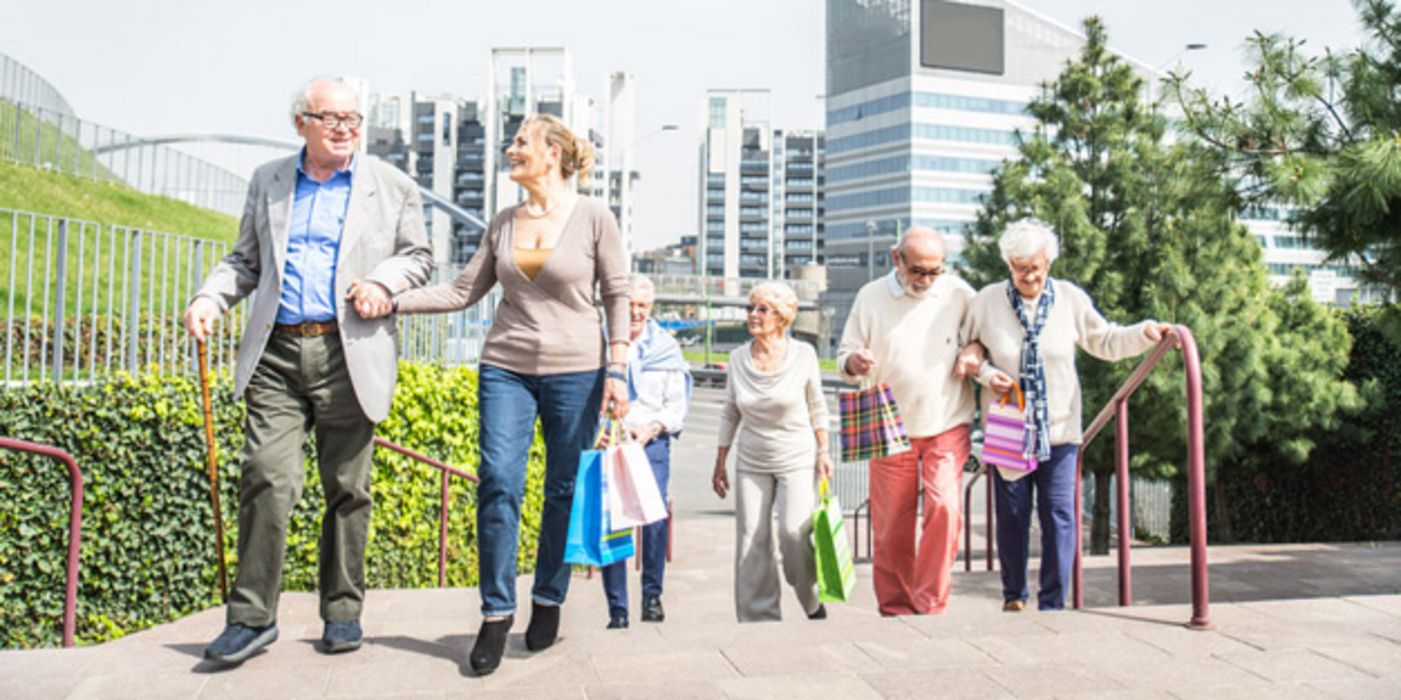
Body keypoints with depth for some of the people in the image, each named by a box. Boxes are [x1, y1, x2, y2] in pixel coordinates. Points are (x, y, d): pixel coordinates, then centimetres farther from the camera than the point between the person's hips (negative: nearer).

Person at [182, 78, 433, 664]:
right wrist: (210, 299, 1)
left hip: (348, 353, -1)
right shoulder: (267, 181, 16)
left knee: (346, 488, 4)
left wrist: (384, 280, -9)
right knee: (267, 479, -7)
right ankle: (252, 616, 4)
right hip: (276, 354, 2)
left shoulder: (392, 186, 9)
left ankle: (342, 611, 17)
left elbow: (418, 256, 12)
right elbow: (246, 259, 19)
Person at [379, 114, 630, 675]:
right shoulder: (504, 223, 9)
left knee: (564, 491, 4)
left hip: (575, 372, -3)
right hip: (506, 368, 3)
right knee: (498, 483, -4)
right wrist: (391, 300, -1)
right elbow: (464, 291, 8)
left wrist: (617, 370, -7)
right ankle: (497, 612, 7)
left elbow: (617, 295, -1)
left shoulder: (593, 216, -2)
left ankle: (548, 601, 22)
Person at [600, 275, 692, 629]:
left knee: (655, 518, -11)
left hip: (653, 443, 1)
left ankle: (652, 595, 11)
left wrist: (651, 428, -9)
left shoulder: (666, 348, 12)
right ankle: (617, 609, 4)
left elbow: (677, 404, 9)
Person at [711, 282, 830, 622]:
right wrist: (720, 463, 11)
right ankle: (759, 618, 12)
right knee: (751, 540, 0)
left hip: (797, 459, -3)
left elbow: (817, 407, 5)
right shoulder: (738, 358, 1)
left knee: (794, 533, -17)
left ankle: (813, 602, 10)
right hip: (751, 463, 3)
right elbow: (730, 413, 9)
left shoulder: (803, 355, -5)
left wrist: (823, 451, 1)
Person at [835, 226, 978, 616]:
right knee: (891, 525, 3)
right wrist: (854, 362, -17)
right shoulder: (871, 297, 2)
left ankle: (930, 606, -4)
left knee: (945, 507, -17)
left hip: (947, 426, 0)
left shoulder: (959, 294, 1)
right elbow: (845, 354, 7)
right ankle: (895, 610, 19)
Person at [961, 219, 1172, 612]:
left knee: (1059, 516, -1)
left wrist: (1143, 333, -7)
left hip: (1058, 428, 1)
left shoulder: (1071, 299, 1)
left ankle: (1053, 603, 9)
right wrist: (986, 372, -9)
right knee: (1012, 515, 5)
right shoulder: (987, 301, -3)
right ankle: (1013, 595, 24)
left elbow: (1106, 342, 9)